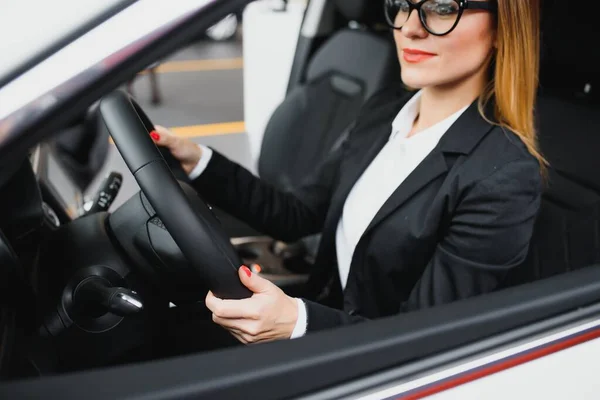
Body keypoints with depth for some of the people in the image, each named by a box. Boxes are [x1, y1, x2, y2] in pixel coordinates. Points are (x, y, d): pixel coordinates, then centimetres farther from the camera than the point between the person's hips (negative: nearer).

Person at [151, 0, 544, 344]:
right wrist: (198, 161, -9)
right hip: (328, 312, 6)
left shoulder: (505, 177, -25)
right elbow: (297, 215, 3)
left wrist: (298, 321, -37)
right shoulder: (384, 110, -1)